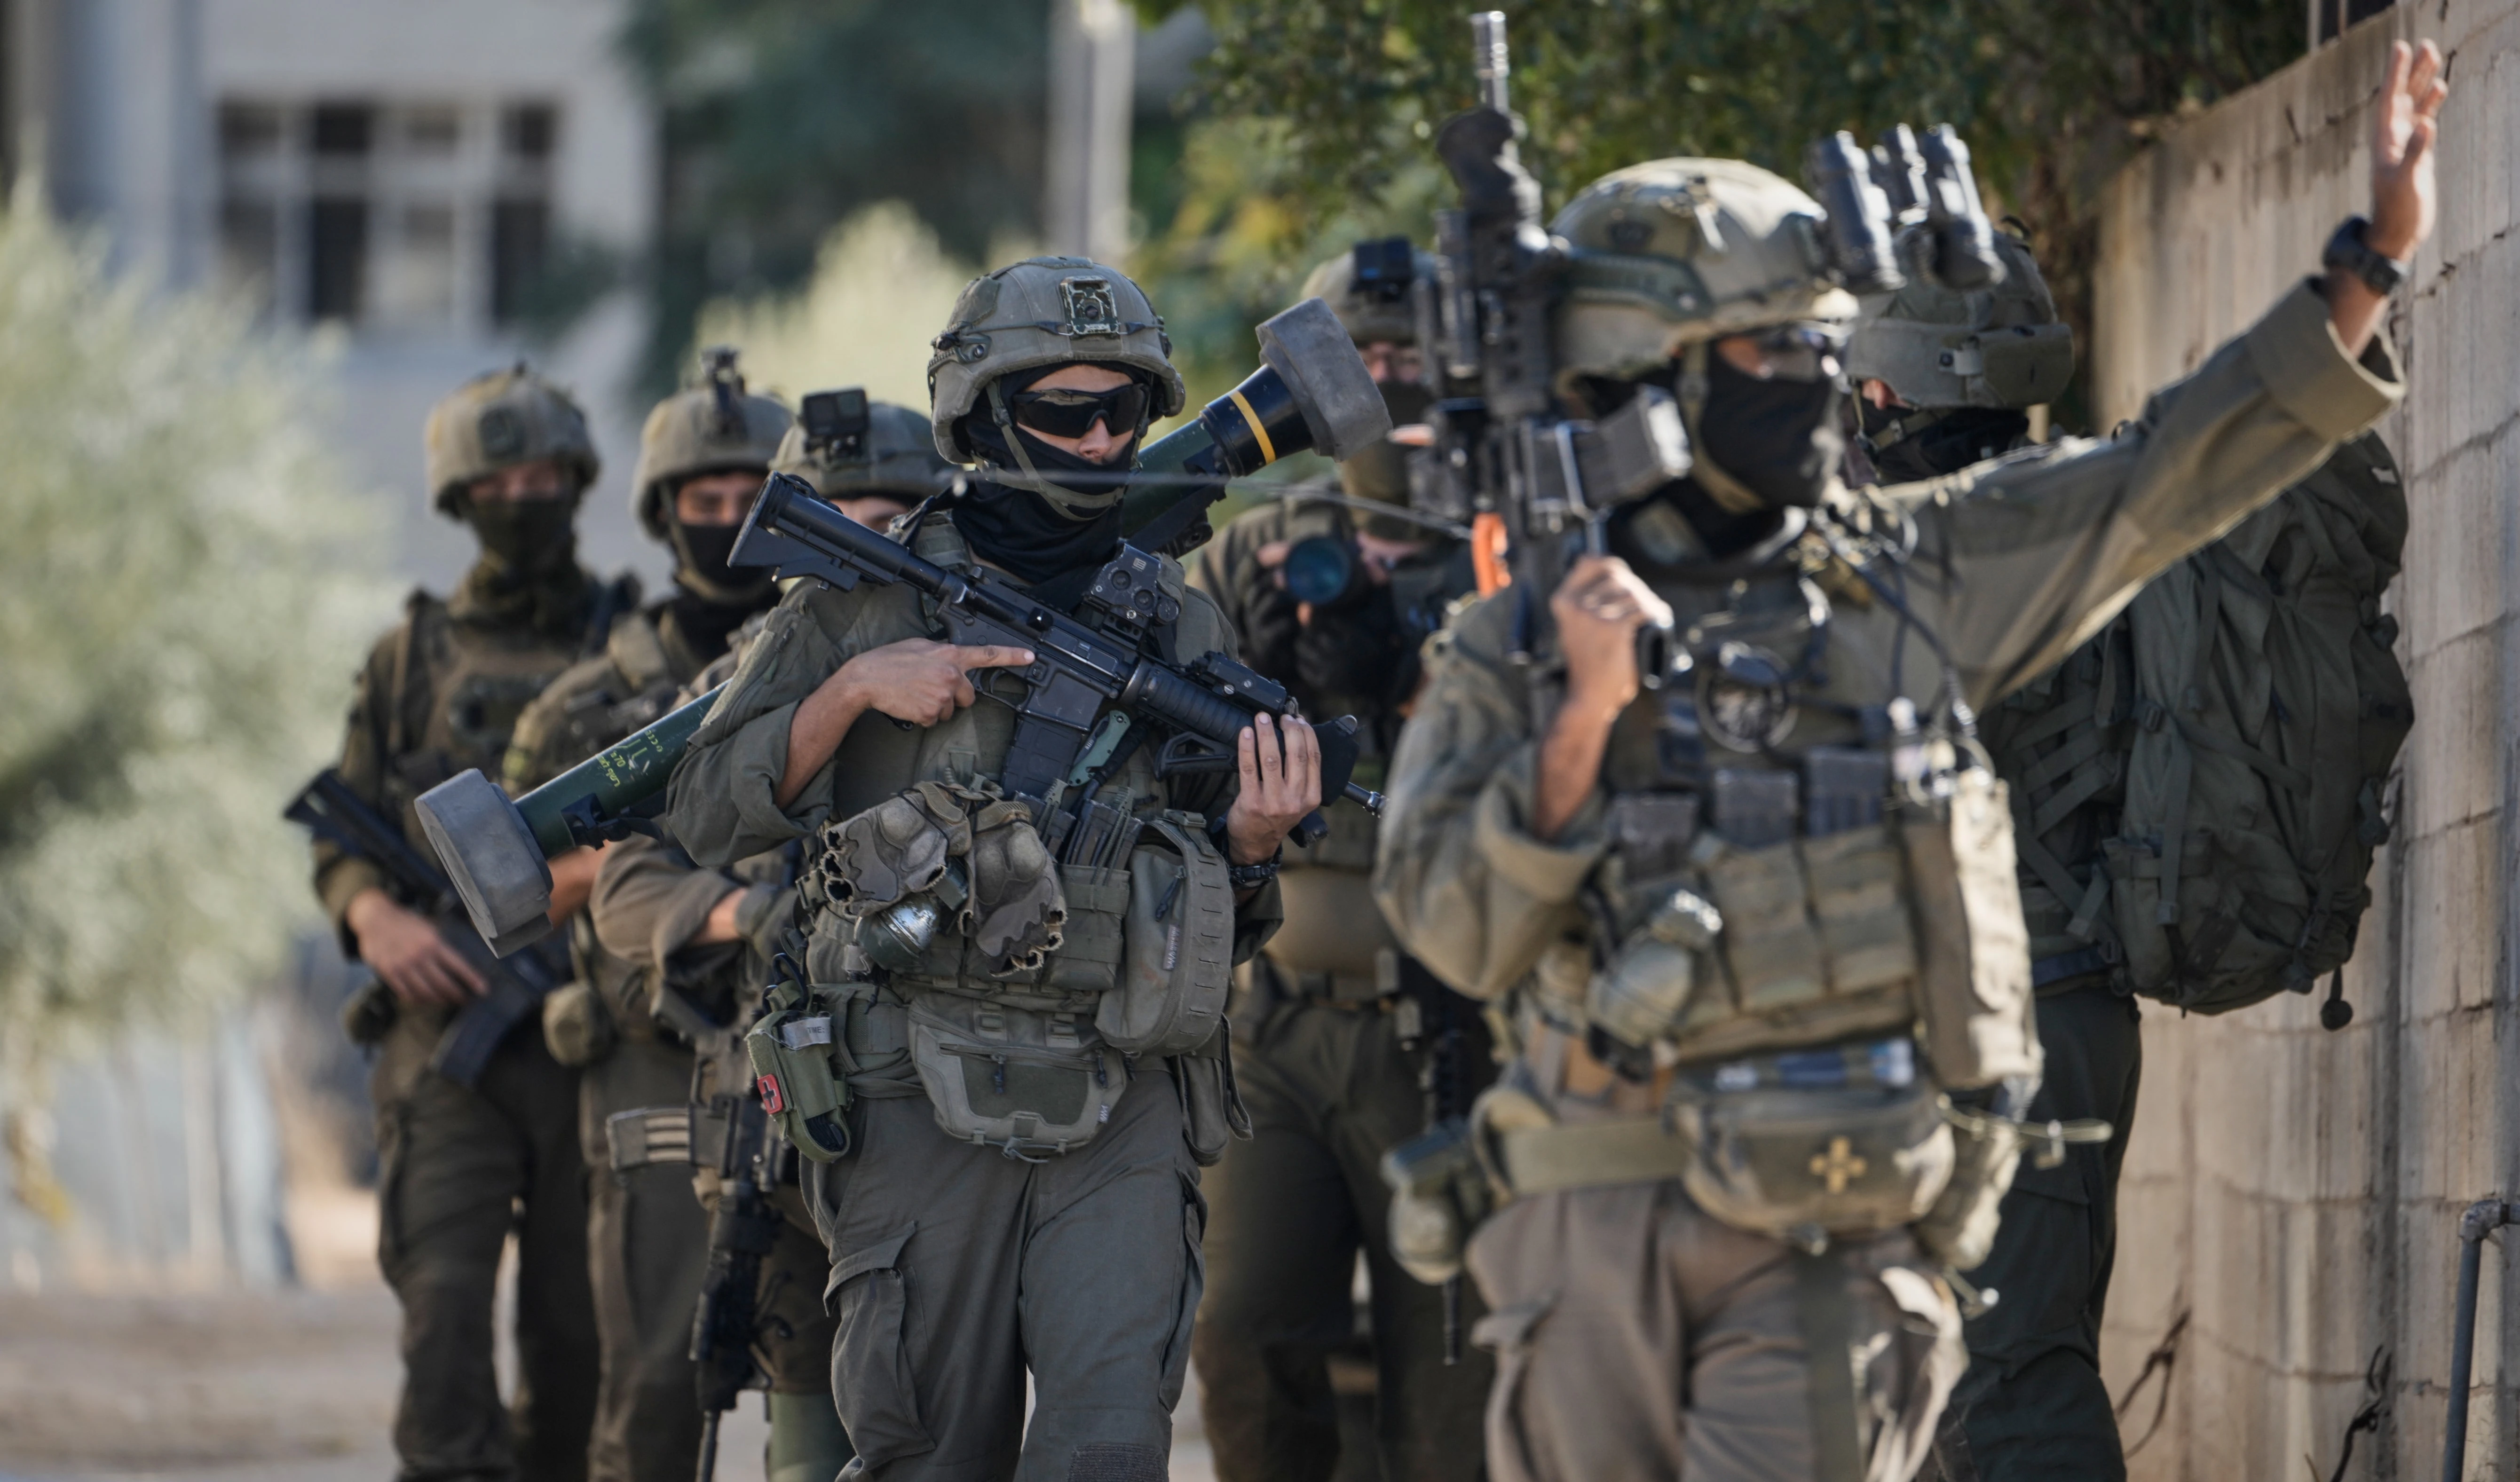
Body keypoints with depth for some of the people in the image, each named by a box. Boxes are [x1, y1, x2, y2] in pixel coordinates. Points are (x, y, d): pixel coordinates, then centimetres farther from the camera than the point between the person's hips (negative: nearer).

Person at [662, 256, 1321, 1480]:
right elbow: (711, 815, 1)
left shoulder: (1182, 629, 12)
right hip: (923, 1103, -1)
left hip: (1123, 1113, 1)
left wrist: (1253, 839, -5)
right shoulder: (867, 600, 4)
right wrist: (853, 692, -11)